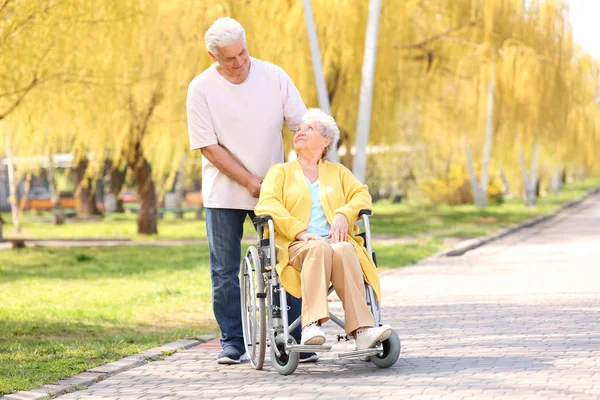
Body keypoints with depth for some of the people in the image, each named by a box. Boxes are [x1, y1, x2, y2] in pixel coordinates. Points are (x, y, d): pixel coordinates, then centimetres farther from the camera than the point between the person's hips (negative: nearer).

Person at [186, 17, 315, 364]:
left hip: (272, 189, 1)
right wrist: (250, 181, -12)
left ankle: (295, 339, 5)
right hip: (223, 193, -1)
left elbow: (303, 124, 0)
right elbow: (209, 146, -9)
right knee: (225, 271, 2)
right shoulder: (201, 89, -7)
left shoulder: (274, 76, -3)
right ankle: (233, 342, 11)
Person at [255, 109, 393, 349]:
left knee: (344, 251, -36)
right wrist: (299, 231, -12)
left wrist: (343, 214, -8)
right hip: (296, 246, -1)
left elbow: (361, 195, 14)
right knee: (319, 248, -38)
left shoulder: (338, 171, 30)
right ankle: (311, 326, -52)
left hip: (336, 241, 2)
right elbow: (266, 204, 3)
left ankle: (362, 330, -48)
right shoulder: (280, 172, 22)